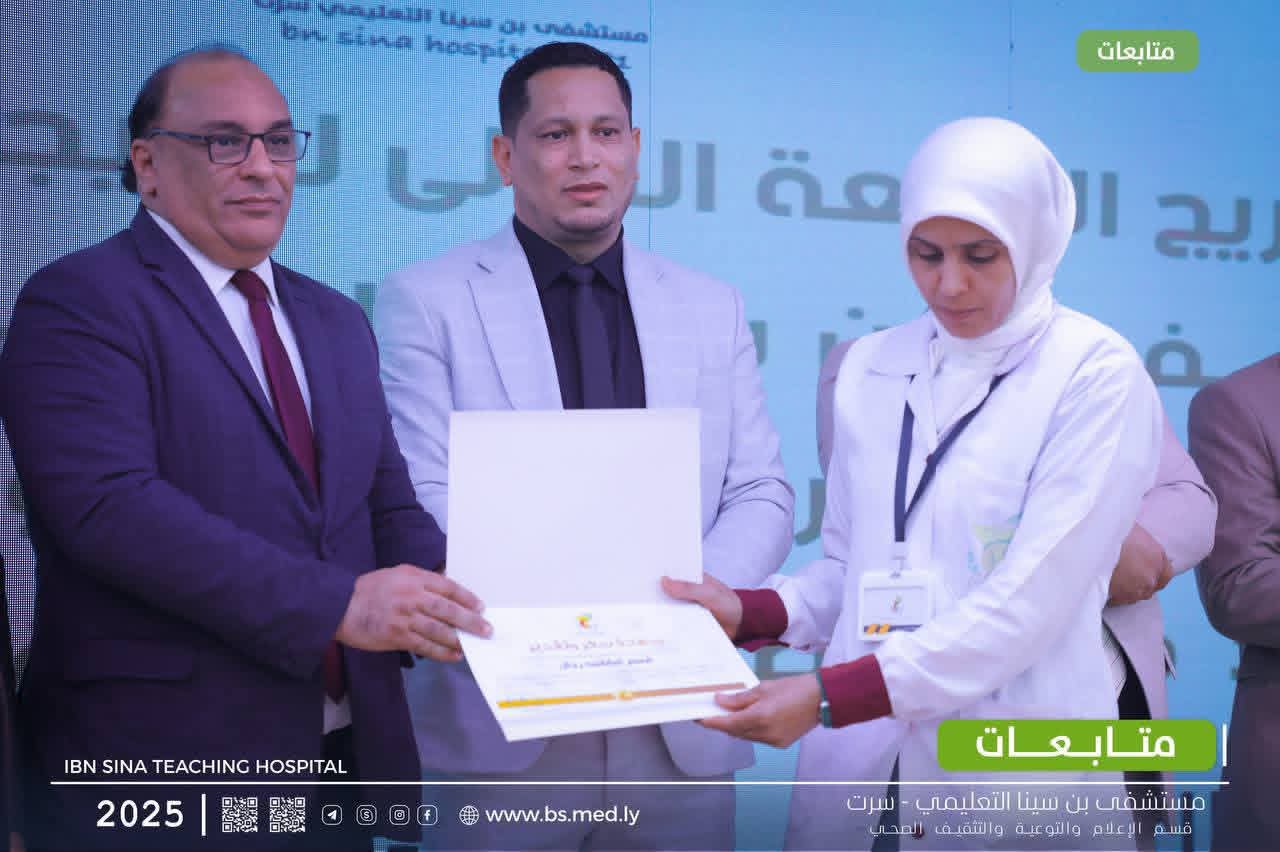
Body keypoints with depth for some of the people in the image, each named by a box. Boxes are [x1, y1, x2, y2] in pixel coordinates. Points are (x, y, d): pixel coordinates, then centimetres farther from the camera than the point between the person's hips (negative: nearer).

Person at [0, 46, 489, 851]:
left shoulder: (337, 321, 16)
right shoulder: (79, 302, -8)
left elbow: (388, 504, 13)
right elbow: (109, 505, -20)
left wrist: (466, 599, -8)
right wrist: (337, 603, -24)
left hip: (343, 749, 7)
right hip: (163, 764, -6)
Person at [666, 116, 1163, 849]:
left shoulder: (1098, 376, -9)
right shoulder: (872, 368, 6)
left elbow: (1030, 603, -17)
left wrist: (830, 694, -23)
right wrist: (752, 614, -7)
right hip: (859, 756, 4)